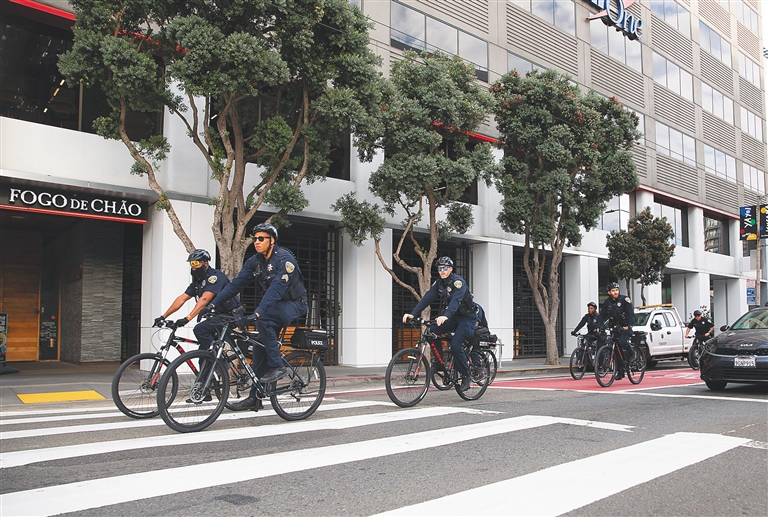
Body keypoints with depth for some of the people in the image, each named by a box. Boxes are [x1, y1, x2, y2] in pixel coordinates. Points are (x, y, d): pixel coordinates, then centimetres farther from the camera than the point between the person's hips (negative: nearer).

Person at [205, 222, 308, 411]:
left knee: (263, 319, -33)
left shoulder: (284, 259, -22)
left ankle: (277, 366, -20)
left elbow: (276, 289, -33)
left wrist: (257, 313, -43)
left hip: (294, 305, -7)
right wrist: (214, 303, -11)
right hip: (275, 306, 7)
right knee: (259, 348, 0)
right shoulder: (255, 262, 1)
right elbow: (236, 284, -1)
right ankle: (255, 397, 8)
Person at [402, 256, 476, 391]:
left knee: (455, 344, -23)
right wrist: (412, 314, -21)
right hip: (453, 318, 7)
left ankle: (465, 376, -7)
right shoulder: (439, 284, 2)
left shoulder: (458, 282, -20)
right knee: (432, 331, -15)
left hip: (467, 317, -7)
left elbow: (456, 300, -36)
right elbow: (426, 298, -8)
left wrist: (445, 316, -53)